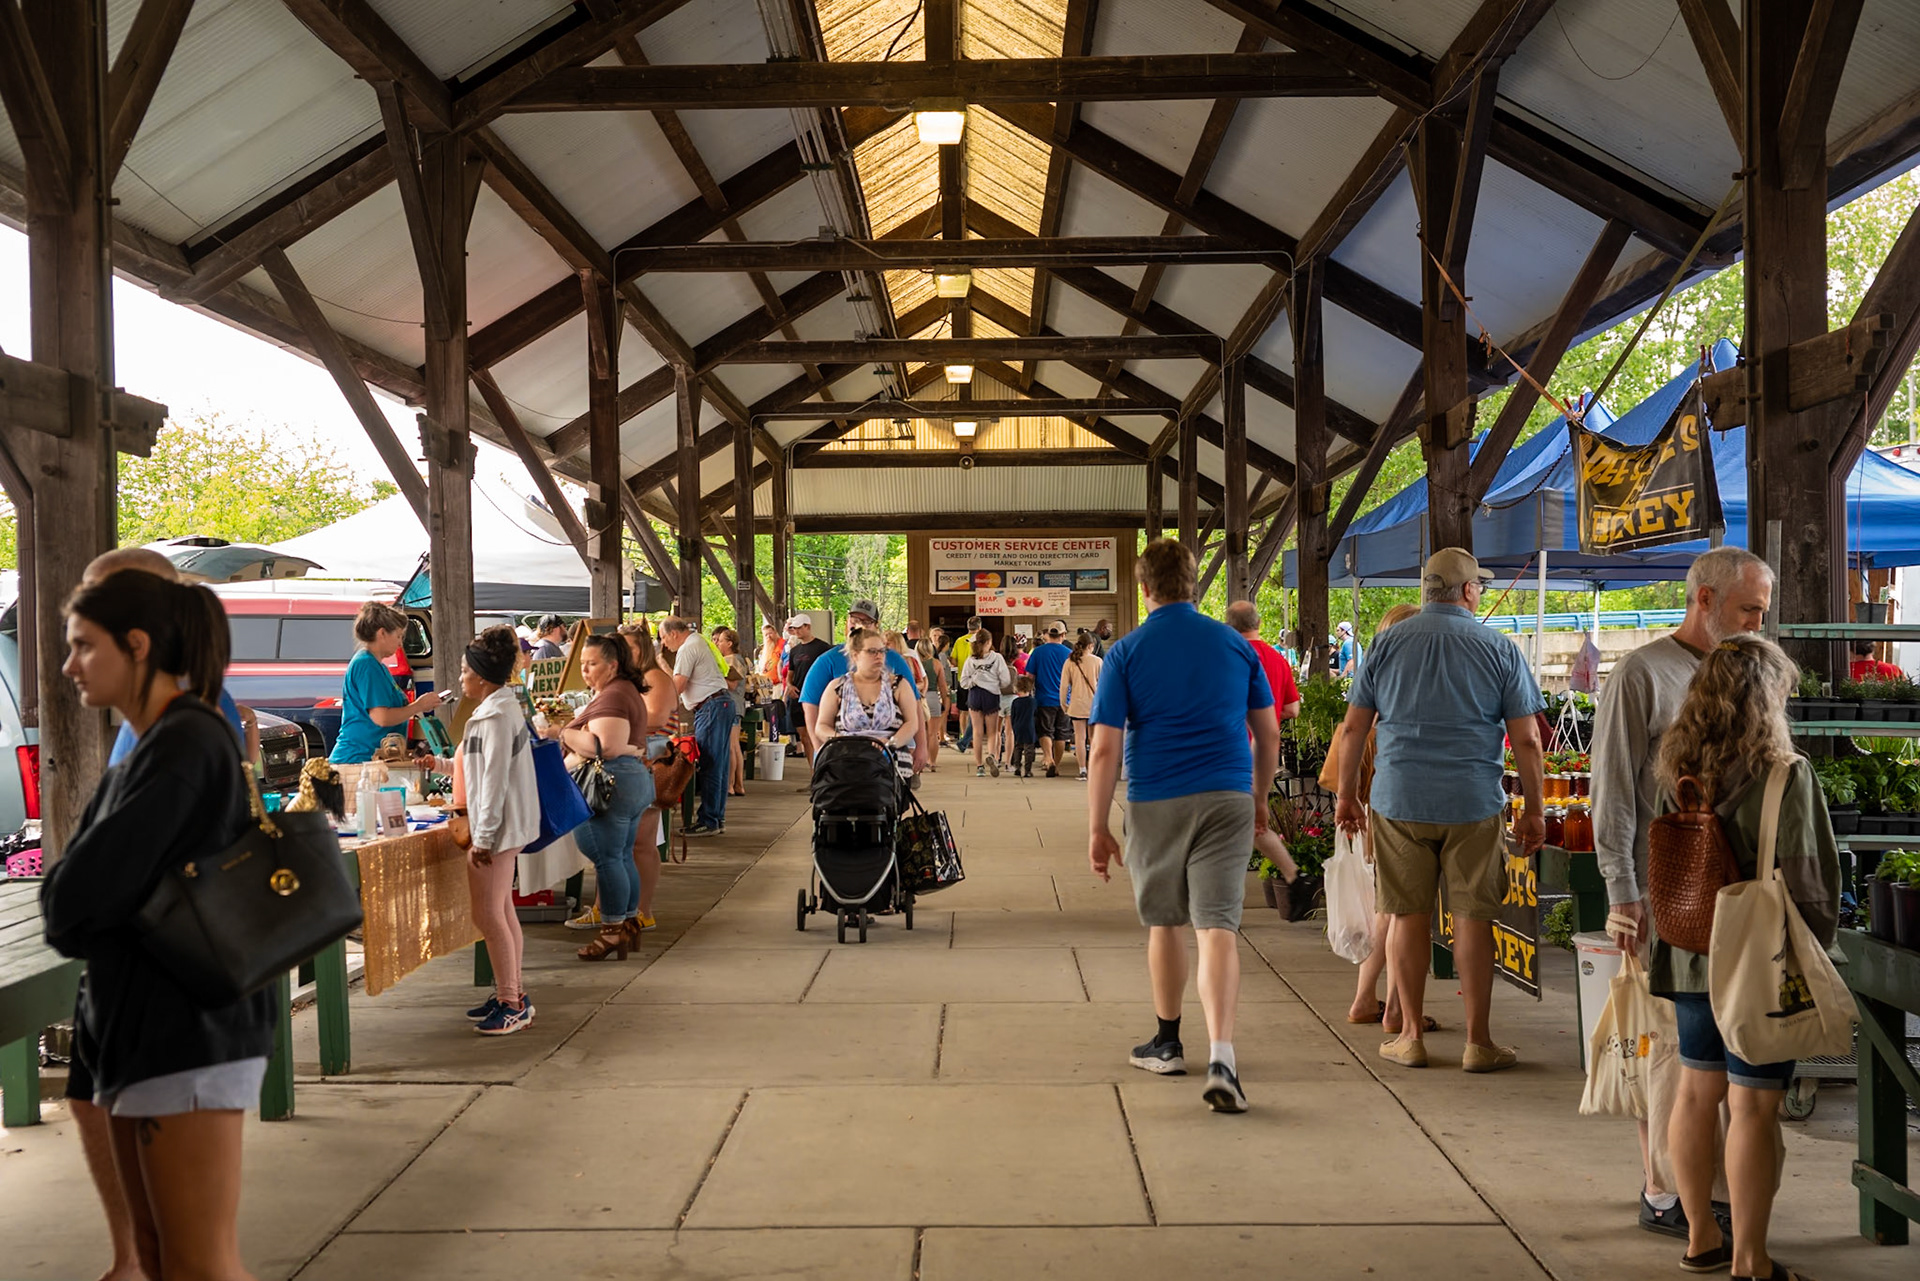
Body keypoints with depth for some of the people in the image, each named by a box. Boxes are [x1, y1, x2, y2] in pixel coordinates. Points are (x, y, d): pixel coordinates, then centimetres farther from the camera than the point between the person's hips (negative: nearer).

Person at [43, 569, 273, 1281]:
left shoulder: (186, 743, -15)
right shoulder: (148, 749, 14)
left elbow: (78, 900, -18)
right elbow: (65, 898, 14)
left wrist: (68, 917, 2)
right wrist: (74, 911, -5)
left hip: (189, 1034, -9)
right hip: (136, 1030, 9)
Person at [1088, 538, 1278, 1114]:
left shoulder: (1126, 652, -2)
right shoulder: (1235, 644, 6)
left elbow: (1105, 749, -7)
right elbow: (1268, 733, 11)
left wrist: (1097, 828, -2)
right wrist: (1260, 798, 24)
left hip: (1155, 803, -1)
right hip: (1228, 798, 1)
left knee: (1164, 922, 17)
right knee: (1217, 927, -4)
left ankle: (1168, 1042, 31)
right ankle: (1220, 1057, -18)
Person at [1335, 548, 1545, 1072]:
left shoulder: (1387, 645, 4)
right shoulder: (1500, 650, -1)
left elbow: (1354, 728, 5)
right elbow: (1527, 740, -2)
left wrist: (1347, 796, 14)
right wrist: (1534, 810, 7)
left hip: (1398, 802, 1)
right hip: (1473, 803, -1)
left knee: (1408, 916, 8)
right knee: (1472, 918, 6)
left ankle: (1411, 1035, 16)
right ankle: (1478, 1041, 13)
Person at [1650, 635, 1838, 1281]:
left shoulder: (1677, 769, -1)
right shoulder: (1786, 774, -17)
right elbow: (1809, 883, -14)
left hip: (1692, 958, 6)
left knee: (1697, 1090, 16)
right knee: (1753, 1105, 2)